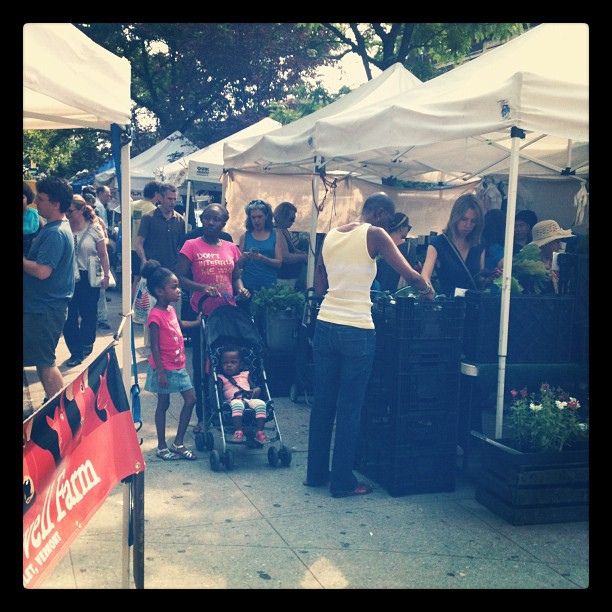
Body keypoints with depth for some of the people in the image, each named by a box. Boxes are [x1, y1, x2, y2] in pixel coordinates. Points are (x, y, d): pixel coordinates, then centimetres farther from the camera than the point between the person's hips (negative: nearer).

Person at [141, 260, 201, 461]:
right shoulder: (156, 316, -21)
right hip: (164, 368, -8)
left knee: (190, 399, 7)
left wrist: (198, 322, 32)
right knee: (163, 404, 5)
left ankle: (178, 443, 16)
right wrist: (161, 372, -21)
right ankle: (162, 447, 19)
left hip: (178, 366, 8)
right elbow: (154, 347, -20)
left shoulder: (171, 310, 5)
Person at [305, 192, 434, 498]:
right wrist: (427, 289, 9)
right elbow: (411, 275, -10)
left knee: (323, 402, 14)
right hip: (356, 331, -6)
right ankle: (342, 481, 11)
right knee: (349, 408, 3)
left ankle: (316, 472, 25)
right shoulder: (374, 235, -7)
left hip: (325, 325, 6)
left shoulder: (331, 235, 11)